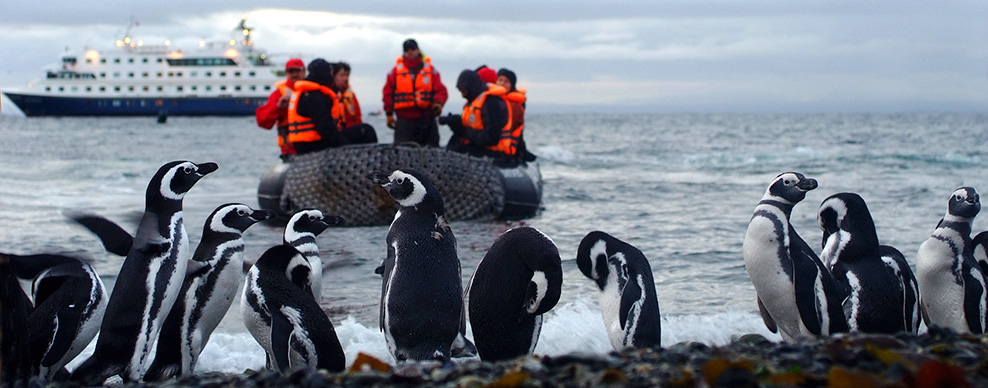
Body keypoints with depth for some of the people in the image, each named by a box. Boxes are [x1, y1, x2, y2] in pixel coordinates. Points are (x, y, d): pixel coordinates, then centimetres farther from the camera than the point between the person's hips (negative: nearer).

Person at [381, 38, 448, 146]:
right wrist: (389, 113, 2)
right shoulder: (396, 71, 6)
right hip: (404, 120, -1)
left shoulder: (430, 69, 8)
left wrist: (438, 103, -19)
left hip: (426, 120, 1)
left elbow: (441, 90, 2)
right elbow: (387, 93, 8)